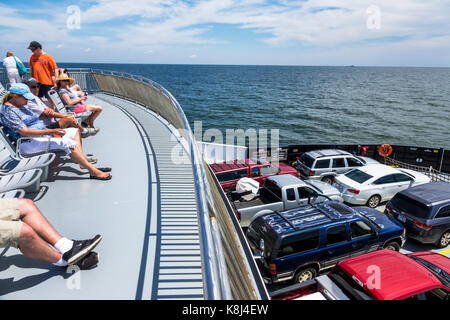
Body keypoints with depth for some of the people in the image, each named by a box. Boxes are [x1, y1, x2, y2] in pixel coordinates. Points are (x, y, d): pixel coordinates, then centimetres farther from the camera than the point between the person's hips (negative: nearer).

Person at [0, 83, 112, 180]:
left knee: (74, 131, 4)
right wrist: (50, 132, -29)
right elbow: (24, 132, -24)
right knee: (67, 142, -28)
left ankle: (83, 162, -13)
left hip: (41, 135, 11)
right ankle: (93, 171, -29)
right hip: (28, 144, -11)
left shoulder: (22, 106, 16)